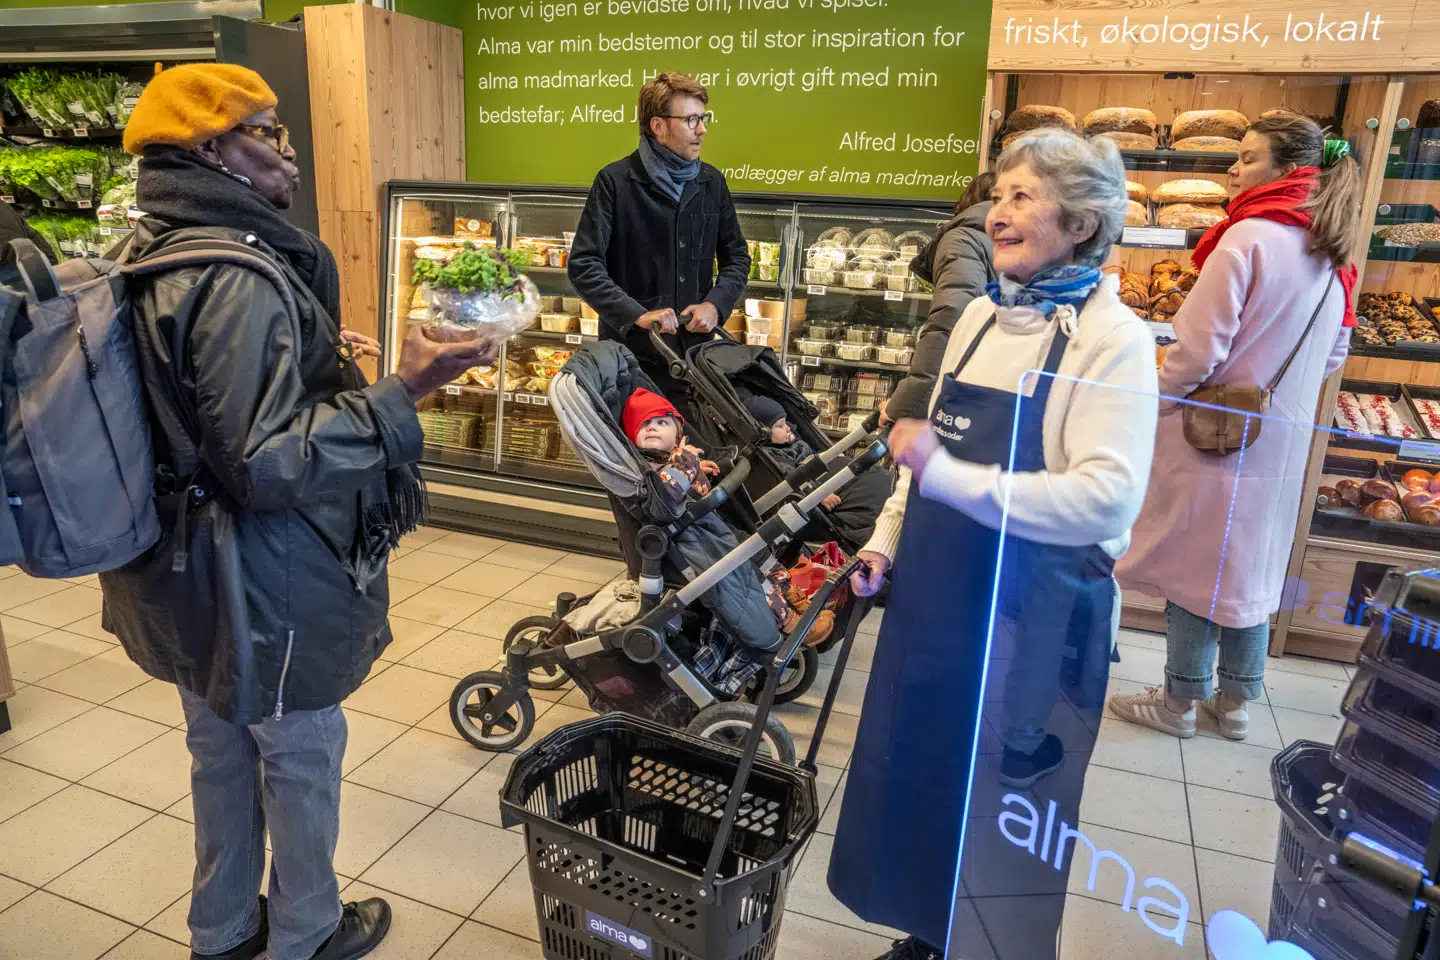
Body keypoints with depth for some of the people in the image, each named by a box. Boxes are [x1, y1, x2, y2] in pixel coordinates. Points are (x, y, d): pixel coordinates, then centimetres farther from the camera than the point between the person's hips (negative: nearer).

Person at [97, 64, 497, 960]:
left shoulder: (157, 255, 5)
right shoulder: (238, 279, -26)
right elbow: (268, 463, -28)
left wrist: (313, 353, 17)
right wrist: (402, 392, -28)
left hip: (186, 573, 9)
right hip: (265, 588, -9)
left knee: (221, 750, 25)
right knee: (301, 758, 13)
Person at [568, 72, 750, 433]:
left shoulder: (711, 182, 6)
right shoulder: (616, 181, -8)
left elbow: (737, 255, 15)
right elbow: (583, 265, -11)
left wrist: (716, 304, -3)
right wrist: (636, 315, -20)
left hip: (695, 349, 4)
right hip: (631, 351, -4)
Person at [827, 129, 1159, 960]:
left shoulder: (1113, 339, -14)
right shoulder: (980, 316, 6)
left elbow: (1107, 499, -25)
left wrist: (946, 475, -26)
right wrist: (885, 544, 8)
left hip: (1031, 615, -6)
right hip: (936, 596, 7)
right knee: (915, 774, 19)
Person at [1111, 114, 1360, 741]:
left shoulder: (1248, 237, -17)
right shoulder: (1332, 255, 8)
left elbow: (1198, 347, -19)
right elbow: (1334, 355, 16)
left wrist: (1157, 405, -5)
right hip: (1284, 441, 8)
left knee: (1193, 562, 4)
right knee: (1252, 565, 16)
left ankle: (1180, 701, 17)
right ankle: (1236, 702, 28)